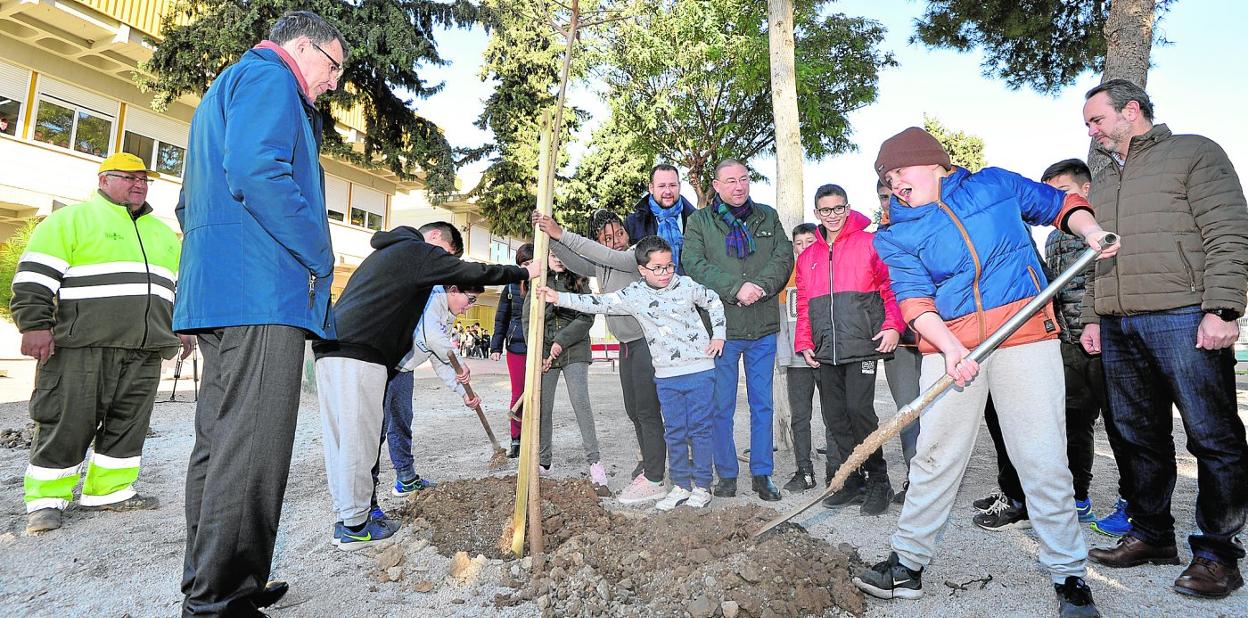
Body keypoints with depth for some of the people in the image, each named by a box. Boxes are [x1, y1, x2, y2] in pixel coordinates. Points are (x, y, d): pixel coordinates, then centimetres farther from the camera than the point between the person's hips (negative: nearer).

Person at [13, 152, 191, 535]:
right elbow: (35, 275, -4)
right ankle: (45, 500, 9)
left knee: (128, 424, 7)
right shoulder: (72, 219, 4)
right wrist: (35, 325, -12)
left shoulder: (163, 233, 22)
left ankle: (109, 491, 16)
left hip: (144, 351, 6)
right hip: (83, 347, -6)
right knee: (67, 423, -2)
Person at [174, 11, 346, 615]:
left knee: (218, 444, 13)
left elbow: (188, 205, 31)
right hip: (261, 292, -11)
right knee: (253, 451, -8)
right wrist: (320, 257, -13)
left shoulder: (225, 88, 31)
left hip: (213, 291, 11)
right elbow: (258, 172, -20)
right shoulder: (270, 78, -2)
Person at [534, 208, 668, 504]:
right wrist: (550, 236, -11)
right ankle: (650, 464, 33)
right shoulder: (602, 265, 12)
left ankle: (653, 481, 0)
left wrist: (561, 234, -26)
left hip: (646, 341, -9)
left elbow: (608, 257, -27)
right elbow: (574, 262, 4)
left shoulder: (638, 256, -12)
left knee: (647, 411, -7)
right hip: (626, 344, 9)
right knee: (633, 410, 16)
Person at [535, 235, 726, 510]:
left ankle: (702, 485, 17)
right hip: (666, 376, 2)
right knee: (674, 432, 9)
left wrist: (718, 335, 5)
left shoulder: (686, 285, -1)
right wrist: (560, 298, -14)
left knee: (700, 428, 4)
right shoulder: (634, 294, -2)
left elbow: (714, 302, 14)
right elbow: (598, 303, -7)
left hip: (700, 370, -1)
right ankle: (681, 485, 23)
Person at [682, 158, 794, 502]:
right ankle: (726, 474, 20)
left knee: (762, 405, 10)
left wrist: (760, 286, -17)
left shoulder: (768, 217, 13)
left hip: (763, 328, 3)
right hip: (720, 326, -2)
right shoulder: (699, 221, 4)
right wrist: (736, 288, -19)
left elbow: (784, 257, 2)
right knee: (721, 406, 5)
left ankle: (762, 473, 22)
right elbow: (694, 263, -10)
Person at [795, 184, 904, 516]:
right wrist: (804, 343, 10)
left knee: (859, 409, -12)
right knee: (835, 417, 6)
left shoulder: (869, 243, 5)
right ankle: (849, 481, 18)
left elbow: (891, 286, 0)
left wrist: (893, 325, -12)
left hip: (862, 345, -5)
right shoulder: (807, 257, 18)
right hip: (825, 351, 5)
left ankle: (877, 481, 6)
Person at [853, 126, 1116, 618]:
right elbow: (914, 299, -6)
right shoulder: (895, 236, 6)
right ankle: (908, 563, 14)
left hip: (1025, 336, 0)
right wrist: (950, 347, -21)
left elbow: (1060, 204, 25)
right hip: (948, 344, 0)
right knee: (936, 457, 3)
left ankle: (1069, 577, 17)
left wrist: (1090, 230, 4)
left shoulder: (996, 184, 11)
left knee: (1043, 460, 0)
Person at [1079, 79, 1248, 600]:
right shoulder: (1102, 182, 23)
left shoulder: (1195, 153, 4)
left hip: (1183, 319, -6)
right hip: (1118, 327, 6)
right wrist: (1092, 317, 16)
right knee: (1139, 436, 9)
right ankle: (1151, 535, 19)